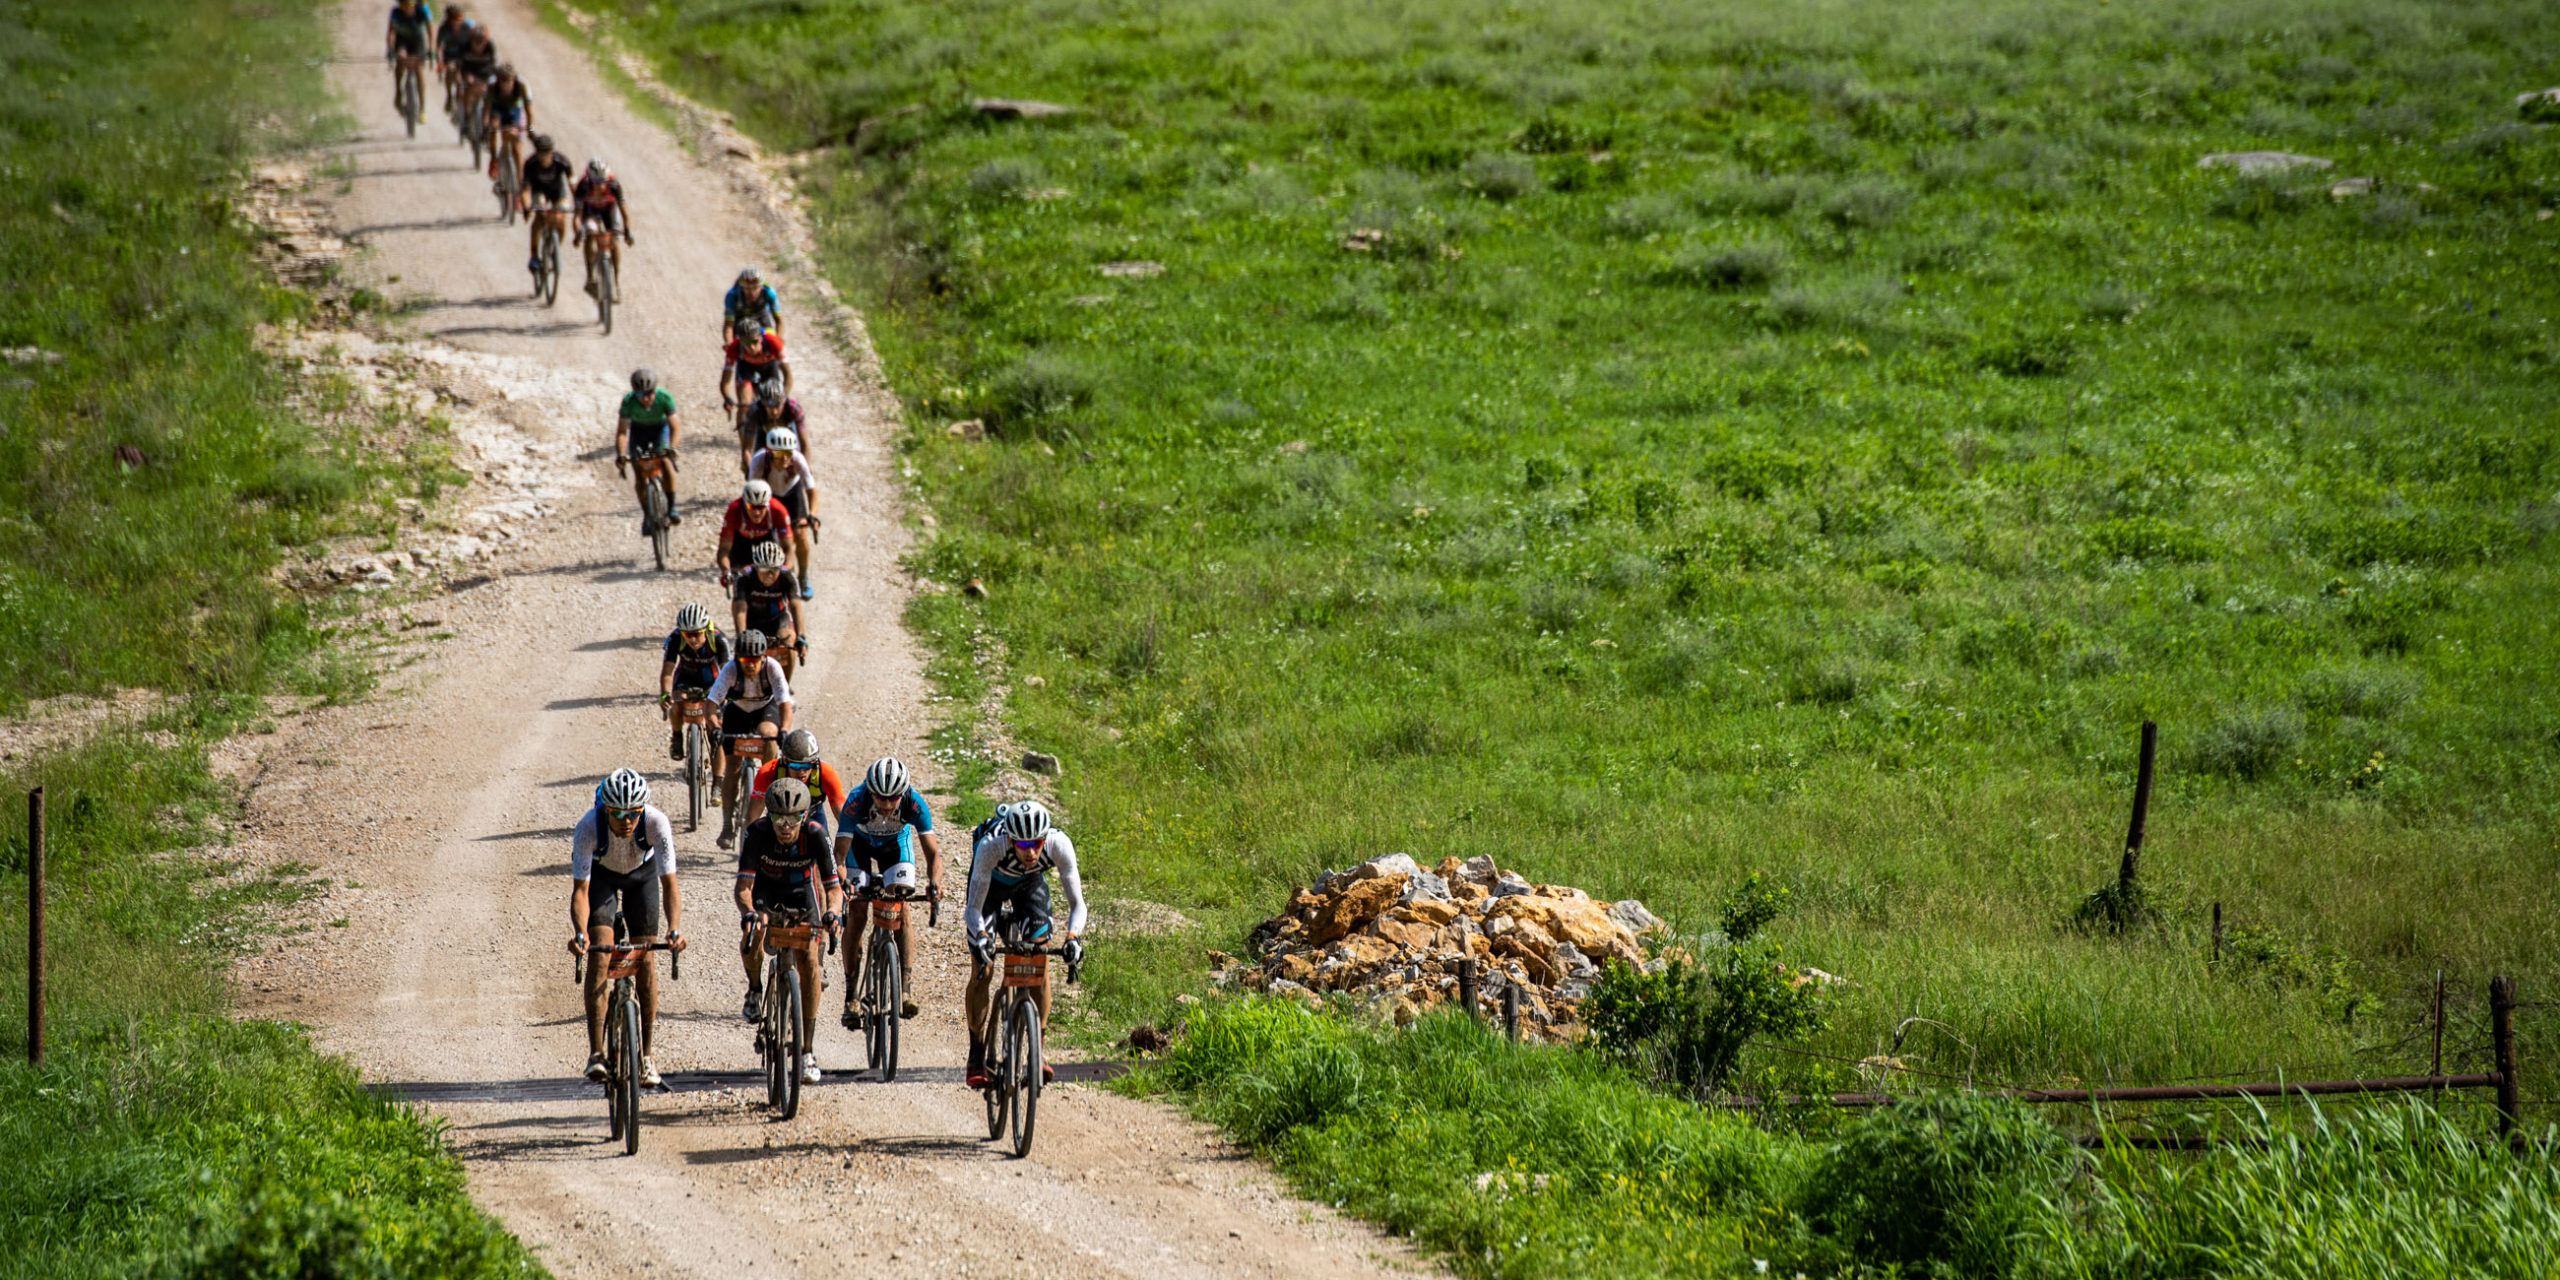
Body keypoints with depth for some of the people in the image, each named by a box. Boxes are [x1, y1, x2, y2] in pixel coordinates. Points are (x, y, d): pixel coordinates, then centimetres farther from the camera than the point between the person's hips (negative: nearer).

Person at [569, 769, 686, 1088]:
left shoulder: (656, 823, -36)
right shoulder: (589, 826, -37)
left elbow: (669, 884, -36)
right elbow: (580, 890, -37)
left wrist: (675, 930, -52)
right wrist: (579, 933, -54)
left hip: (641, 873, 1)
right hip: (601, 873, -1)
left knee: (645, 957, -8)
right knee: (599, 952, -19)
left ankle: (645, 1056, 3)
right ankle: (596, 1052, -21)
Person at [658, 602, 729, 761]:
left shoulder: (718, 640, -31)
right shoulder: (675, 639, -29)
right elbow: (667, 671, -33)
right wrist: (665, 694, -52)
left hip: (711, 682, -1)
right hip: (686, 680, 1)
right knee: (676, 706, -30)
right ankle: (676, 736, 0)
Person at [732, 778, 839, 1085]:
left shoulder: (815, 835, -32)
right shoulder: (758, 833, -33)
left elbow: (834, 886, -32)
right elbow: (743, 885, -37)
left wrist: (831, 912, -53)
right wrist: (748, 913, -58)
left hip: (801, 889, 0)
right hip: (764, 889, 0)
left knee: (808, 962, -13)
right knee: (753, 936, -31)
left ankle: (807, 1049, -4)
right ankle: (755, 990, 3)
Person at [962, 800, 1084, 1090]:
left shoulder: (1059, 845, -36)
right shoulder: (991, 848, -41)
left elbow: (1077, 903, -30)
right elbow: (974, 907, -36)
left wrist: (1073, 937, -48)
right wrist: (981, 936, -55)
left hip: (1030, 883, 1)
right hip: (992, 881, -1)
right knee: (981, 972, -9)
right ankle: (976, 1057, 3)